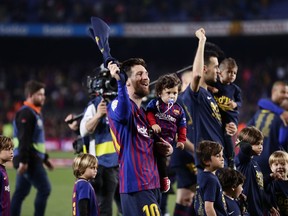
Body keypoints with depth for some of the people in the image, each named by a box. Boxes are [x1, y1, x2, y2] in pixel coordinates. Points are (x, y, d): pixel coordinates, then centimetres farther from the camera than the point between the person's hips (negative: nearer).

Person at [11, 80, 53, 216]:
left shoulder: (35, 113, 20)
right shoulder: (26, 113, -14)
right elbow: (24, 139, -22)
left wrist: (45, 158, 27)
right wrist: (23, 161, -28)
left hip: (33, 160, 10)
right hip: (28, 161, -10)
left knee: (20, 193, 10)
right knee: (44, 189, -9)